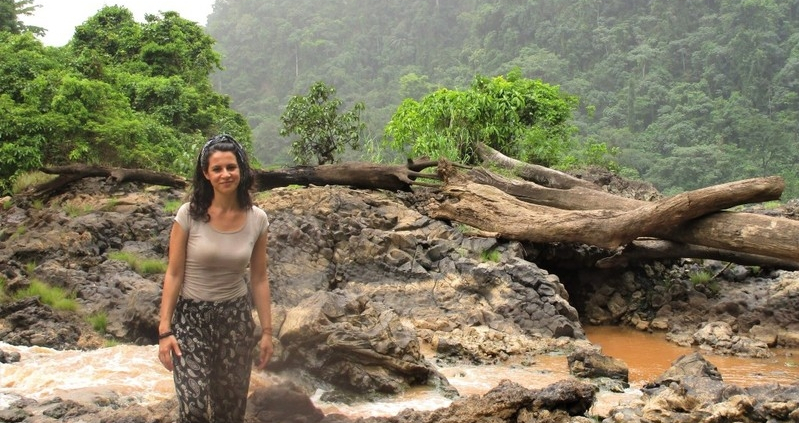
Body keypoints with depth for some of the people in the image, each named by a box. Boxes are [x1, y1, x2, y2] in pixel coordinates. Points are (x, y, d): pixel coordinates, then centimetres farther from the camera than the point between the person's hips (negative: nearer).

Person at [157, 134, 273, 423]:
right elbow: (173, 275, -7)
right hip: (191, 316, -3)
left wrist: (266, 331, 4)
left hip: (236, 318, 3)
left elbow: (259, 279, 4)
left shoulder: (257, 219, -3)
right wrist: (165, 330, -11)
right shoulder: (189, 215, -12)